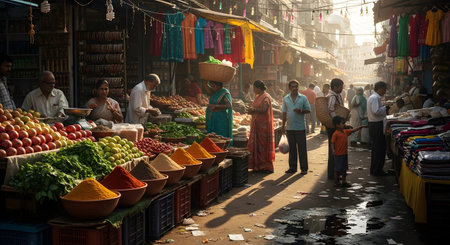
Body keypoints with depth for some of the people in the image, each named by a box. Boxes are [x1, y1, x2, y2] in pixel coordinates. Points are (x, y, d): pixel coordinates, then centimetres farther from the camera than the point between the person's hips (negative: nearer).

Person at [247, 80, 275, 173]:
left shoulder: (266, 97, -13)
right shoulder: (257, 96, 15)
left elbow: (263, 110, -23)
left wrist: (253, 109, -15)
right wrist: (251, 110, 1)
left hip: (263, 125, -9)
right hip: (256, 124, 9)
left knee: (263, 144, -4)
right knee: (256, 145, 9)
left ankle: (266, 166, 3)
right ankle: (257, 165, 15)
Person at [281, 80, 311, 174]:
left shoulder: (303, 98, 1)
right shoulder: (285, 99, 9)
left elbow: (308, 110, 3)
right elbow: (284, 113, 12)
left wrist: (301, 111, -16)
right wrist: (283, 125, 9)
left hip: (300, 127, -3)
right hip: (289, 127, 3)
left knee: (302, 148, 0)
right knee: (292, 148, 9)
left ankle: (304, 168, 7)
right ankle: (292, 167, 17)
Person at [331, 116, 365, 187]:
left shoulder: (345, 132, 8)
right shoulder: (335, 134, -14)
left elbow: (353, 130, 18)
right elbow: (332, 143, -15)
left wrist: (361, 127, 12)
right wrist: (333, 150, -28)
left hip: (345, 154, 8)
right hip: (338, 155, -8)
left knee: (344, 169, 13)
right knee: (337, 169, 2)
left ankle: (344, 182, 22)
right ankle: (336, 182, 13)